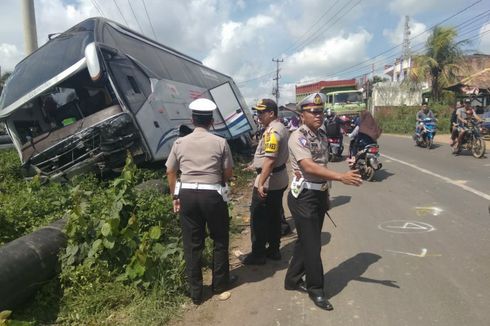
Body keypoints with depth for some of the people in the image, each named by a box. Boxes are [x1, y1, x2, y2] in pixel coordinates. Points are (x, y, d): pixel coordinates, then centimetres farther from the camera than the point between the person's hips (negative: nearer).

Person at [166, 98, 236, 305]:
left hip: (187, 195, 3)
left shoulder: (180, 143, 3)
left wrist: (175, 197, 17)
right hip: (213, 195, -2)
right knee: (220, 240, 17)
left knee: (192, 244, 12)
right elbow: (228, 173, 1)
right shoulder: (220, 143, -3)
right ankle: (220, 283, 32)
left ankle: (195, 292, 23)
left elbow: (170, 172, 8)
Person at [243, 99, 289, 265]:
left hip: (268, 180, -10)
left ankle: (258, 254, 10)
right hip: (280, 180, 10)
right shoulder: (281, 127, 12)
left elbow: (269, 160, -27)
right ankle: (274, 250, 26)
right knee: (274, 216, 16)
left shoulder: (272, 131, -20)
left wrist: (261, 184, -29)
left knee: (258, 218, 0)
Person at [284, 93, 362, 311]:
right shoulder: (297, 137, -16)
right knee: (312, 244, 0)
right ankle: (315, 289, 18)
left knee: (306, 241, 17)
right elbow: (308, 166, -29)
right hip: (304, 196, -8)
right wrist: (341, 177, -37)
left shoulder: (322, 135, 10)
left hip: (320, 194, 8)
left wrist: (326, 193, 14)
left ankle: (293, 279, 34)